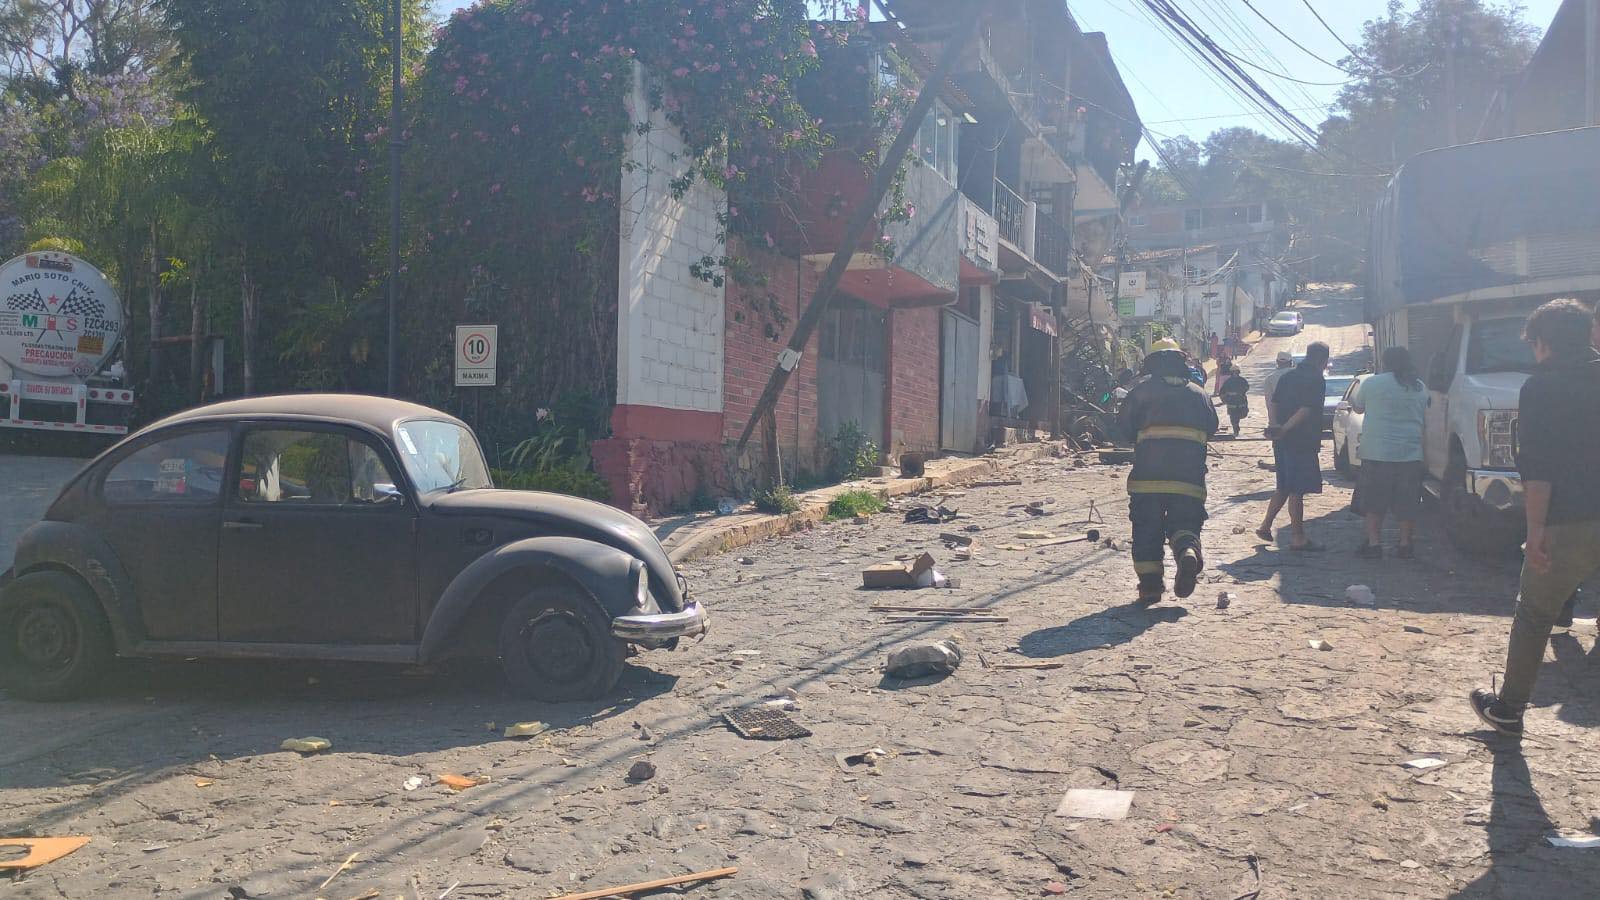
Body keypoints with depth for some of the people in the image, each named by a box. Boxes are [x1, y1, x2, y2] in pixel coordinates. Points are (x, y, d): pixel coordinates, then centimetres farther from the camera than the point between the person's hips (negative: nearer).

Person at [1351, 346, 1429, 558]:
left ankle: (1374, 544, 2)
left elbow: (1358, 408, 10)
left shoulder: (1372, 384, -3)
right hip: (1411, 454, 3)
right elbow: (1424, 414, 18)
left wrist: (1351, 401, 31)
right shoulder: (1420, 388, 8)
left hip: (1377, 453, -3)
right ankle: (1405, 545, 11)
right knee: (1407, 503, 8)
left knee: (1374, 503, 4)